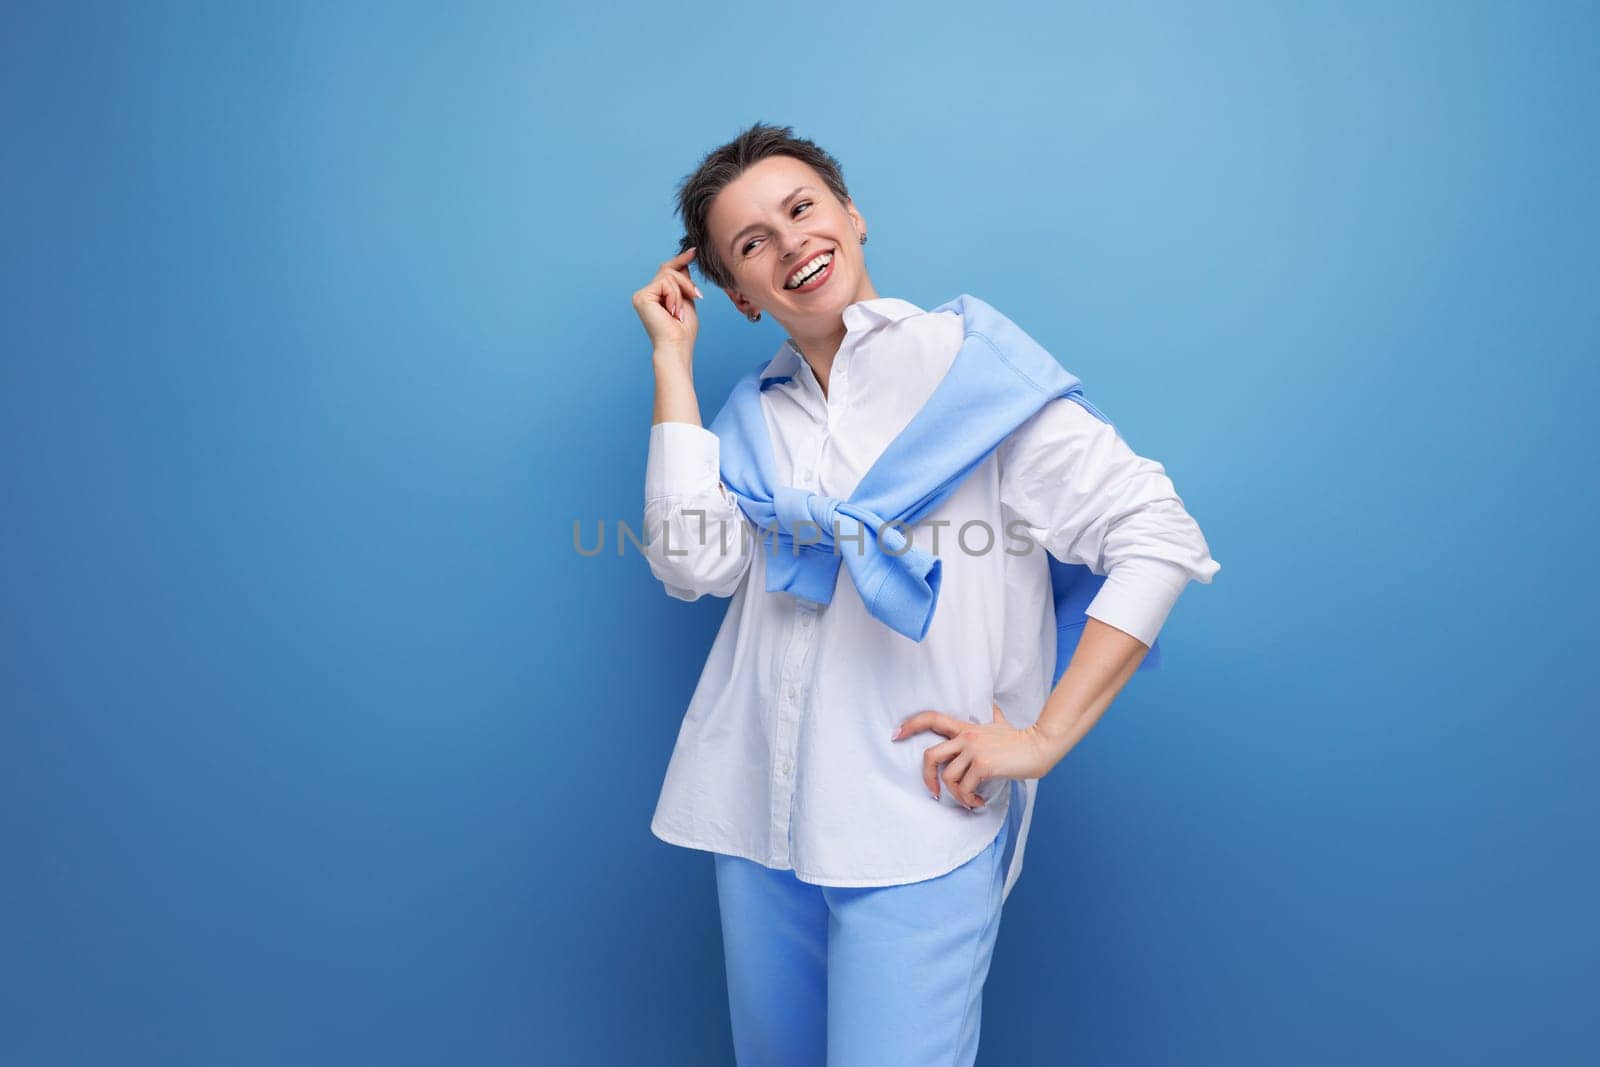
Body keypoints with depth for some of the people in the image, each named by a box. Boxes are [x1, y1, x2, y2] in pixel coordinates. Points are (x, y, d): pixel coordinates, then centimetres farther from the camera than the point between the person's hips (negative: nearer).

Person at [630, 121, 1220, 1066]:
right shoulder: (758, 411, 10)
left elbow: (1160, 538, -9)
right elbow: (695, 563, -8)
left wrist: (1043, 739, -13)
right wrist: (673, 358, -1)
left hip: (916, 825, -5)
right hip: (759, 817, 5)